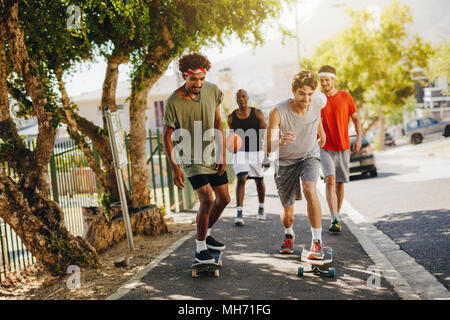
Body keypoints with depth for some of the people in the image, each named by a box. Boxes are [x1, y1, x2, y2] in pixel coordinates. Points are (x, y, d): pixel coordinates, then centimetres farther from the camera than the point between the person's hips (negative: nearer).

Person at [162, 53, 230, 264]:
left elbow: (217, 123, 5)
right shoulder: (174, 102, -20)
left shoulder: (212, 91, -6)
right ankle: (200, 247, 0)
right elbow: (166, 135, -11)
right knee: (207, 200, -17)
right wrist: (174, 167, -16)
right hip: (191, 158, -6)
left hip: (212, 155, 6)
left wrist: (222, 154, 2)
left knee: (224, 198, 10)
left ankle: (206, 234, 33)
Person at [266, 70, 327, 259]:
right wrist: (280, 141, -55)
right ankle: (289, 235, 40)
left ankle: (317, 241, -17)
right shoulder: (278, 112, -31)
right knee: (287, 211, 5)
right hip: (286, 160, -1)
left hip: (310, 155, 1)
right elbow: (267, 149, -35)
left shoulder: (319, 101, -21)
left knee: (309, 190, -28)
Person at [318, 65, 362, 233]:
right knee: (330, 179, -18)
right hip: (324, 148, -2)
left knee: (340, 183, 9)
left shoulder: (345, 97, 2)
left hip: (343, 147, 2)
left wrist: (359, 138, -2)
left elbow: (356, 118, 10)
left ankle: (337, 215, 27)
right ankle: (335, 220, -21)